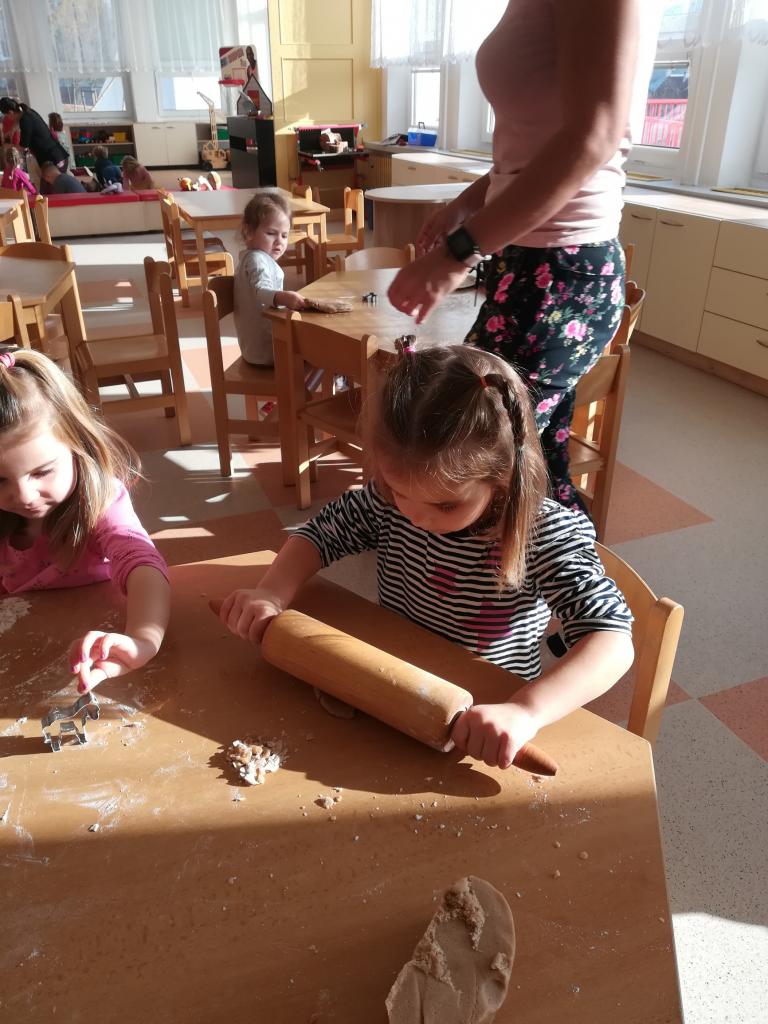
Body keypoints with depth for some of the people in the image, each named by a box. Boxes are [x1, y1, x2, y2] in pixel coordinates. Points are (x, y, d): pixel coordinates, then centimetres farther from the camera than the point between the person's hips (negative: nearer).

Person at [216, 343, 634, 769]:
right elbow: (320, 532, 2)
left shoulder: (545, 535, -23)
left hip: (479, 727, -3)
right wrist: (271, 594, -15)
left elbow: (613, 640, -29)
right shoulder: (390, 499, -10)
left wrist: (525, 712, -43)